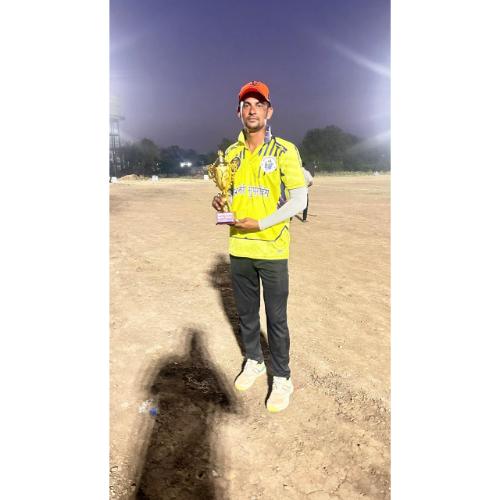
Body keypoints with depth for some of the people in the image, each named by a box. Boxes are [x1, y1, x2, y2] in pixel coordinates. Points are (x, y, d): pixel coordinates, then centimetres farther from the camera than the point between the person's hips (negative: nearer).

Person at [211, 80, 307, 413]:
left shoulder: (285, 151, -5)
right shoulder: (231, 153, 10)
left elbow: (299, 200, -10)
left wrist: (260, 224, -19)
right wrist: (221, 202, -4)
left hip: (272, 250, -5)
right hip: (239, 249, 5)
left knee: (276, 318, 5)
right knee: (246, 313, 17)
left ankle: (282, 378, 24)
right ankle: (254, 362, 39)